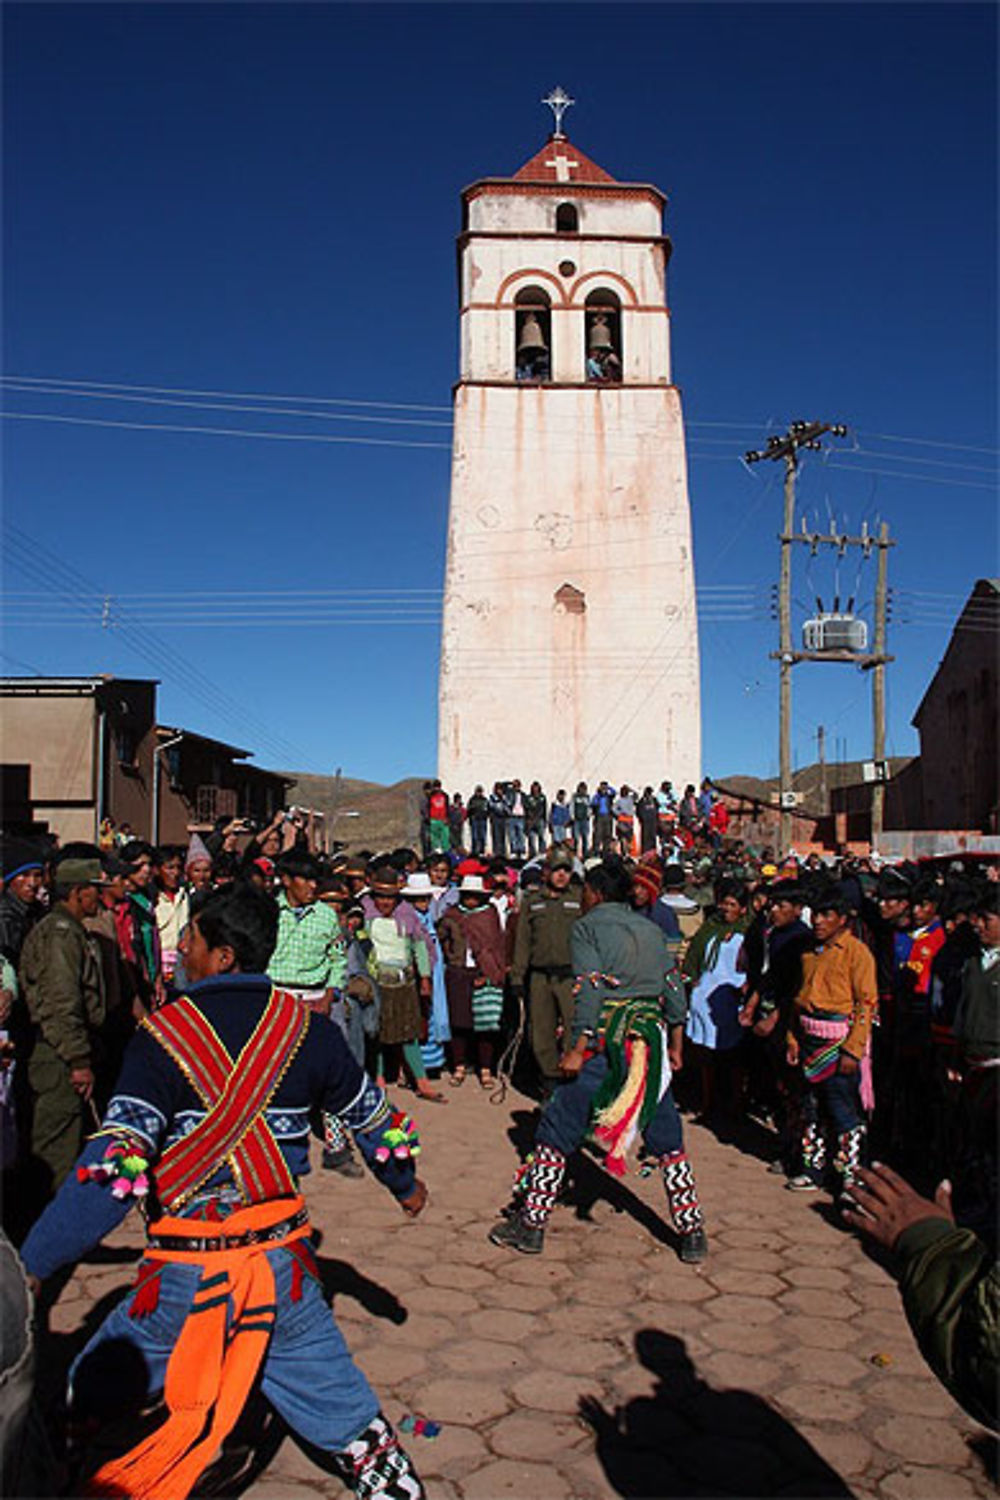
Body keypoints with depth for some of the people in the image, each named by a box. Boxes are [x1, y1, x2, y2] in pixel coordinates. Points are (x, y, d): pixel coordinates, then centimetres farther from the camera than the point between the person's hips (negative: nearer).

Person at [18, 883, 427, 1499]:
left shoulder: (166, 1035, -13)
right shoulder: (310, 1028, -2)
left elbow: (114, 1169, -20)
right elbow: (372, 1115, 12)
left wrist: (33, 1263, -14)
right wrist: (406, 1184, 30)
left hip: (189, 1274, -3)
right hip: (284, 1260, 4)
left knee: (95, 1403, 18)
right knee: (329, 1391, 21)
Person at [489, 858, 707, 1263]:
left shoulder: (588, 928, -2)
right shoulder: (651, 929, 15)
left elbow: (590, 991, -14)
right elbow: (674, 992, 14)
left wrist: (578, 1049, -16)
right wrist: (675, 1045, 21)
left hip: (605, 1043, -5)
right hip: (651, 1042, 5)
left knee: (557, 1131, 6)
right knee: (667, 1141, 14)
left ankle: (531, 1225, 12)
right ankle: (693, 1233, 15)